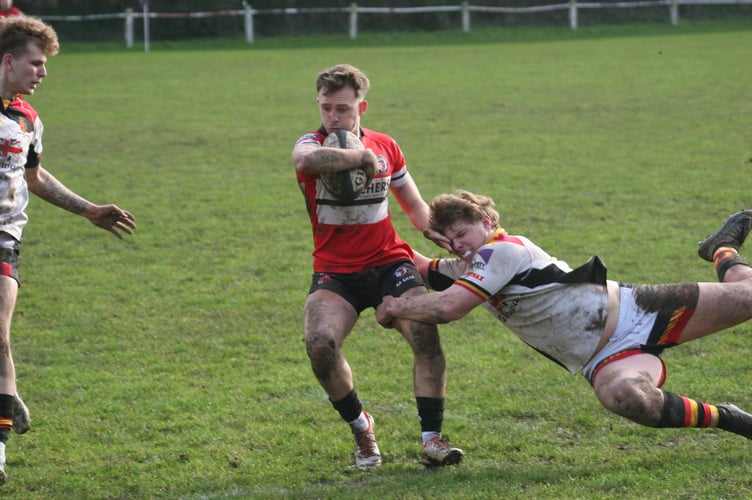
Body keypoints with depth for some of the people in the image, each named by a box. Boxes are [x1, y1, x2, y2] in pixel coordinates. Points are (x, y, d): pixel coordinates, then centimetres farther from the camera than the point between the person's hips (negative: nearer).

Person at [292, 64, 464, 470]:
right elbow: (306, 160, -35)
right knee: (319, 343, -27)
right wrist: (362, 156, -25)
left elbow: (414, 205, 17)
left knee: (425, 334, -22)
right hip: (334, 272, -2)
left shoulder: (385, 147, 6)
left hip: (389, 263, 2)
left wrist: (434, 229, -5)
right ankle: (361, 428, -2)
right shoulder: (314, 144, -6)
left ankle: (431, 439, -11)